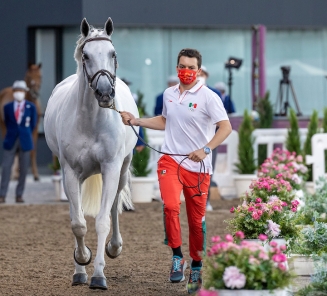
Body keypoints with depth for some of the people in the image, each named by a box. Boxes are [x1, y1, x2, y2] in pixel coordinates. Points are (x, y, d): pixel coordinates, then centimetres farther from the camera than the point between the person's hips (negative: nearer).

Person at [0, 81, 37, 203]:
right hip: (11, 141, 0)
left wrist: (25, 134, 10)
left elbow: (32, 124, 8)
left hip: (25, 141, 0)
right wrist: (13, 134, 11)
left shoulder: (31, 107, 1)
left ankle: (19, 195, 9)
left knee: (23, 169, 2)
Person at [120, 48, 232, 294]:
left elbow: (226, 127, -15)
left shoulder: (208, 97, -8)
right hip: (171, 160, 3)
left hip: (198, 167, -3)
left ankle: (196, 267, 24)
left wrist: (205, 150, -26)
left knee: (196, 219, 6)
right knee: (171, 206, -22)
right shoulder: (169, 94, 9)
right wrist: (136, 121, 16)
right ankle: (177, 256, -8)